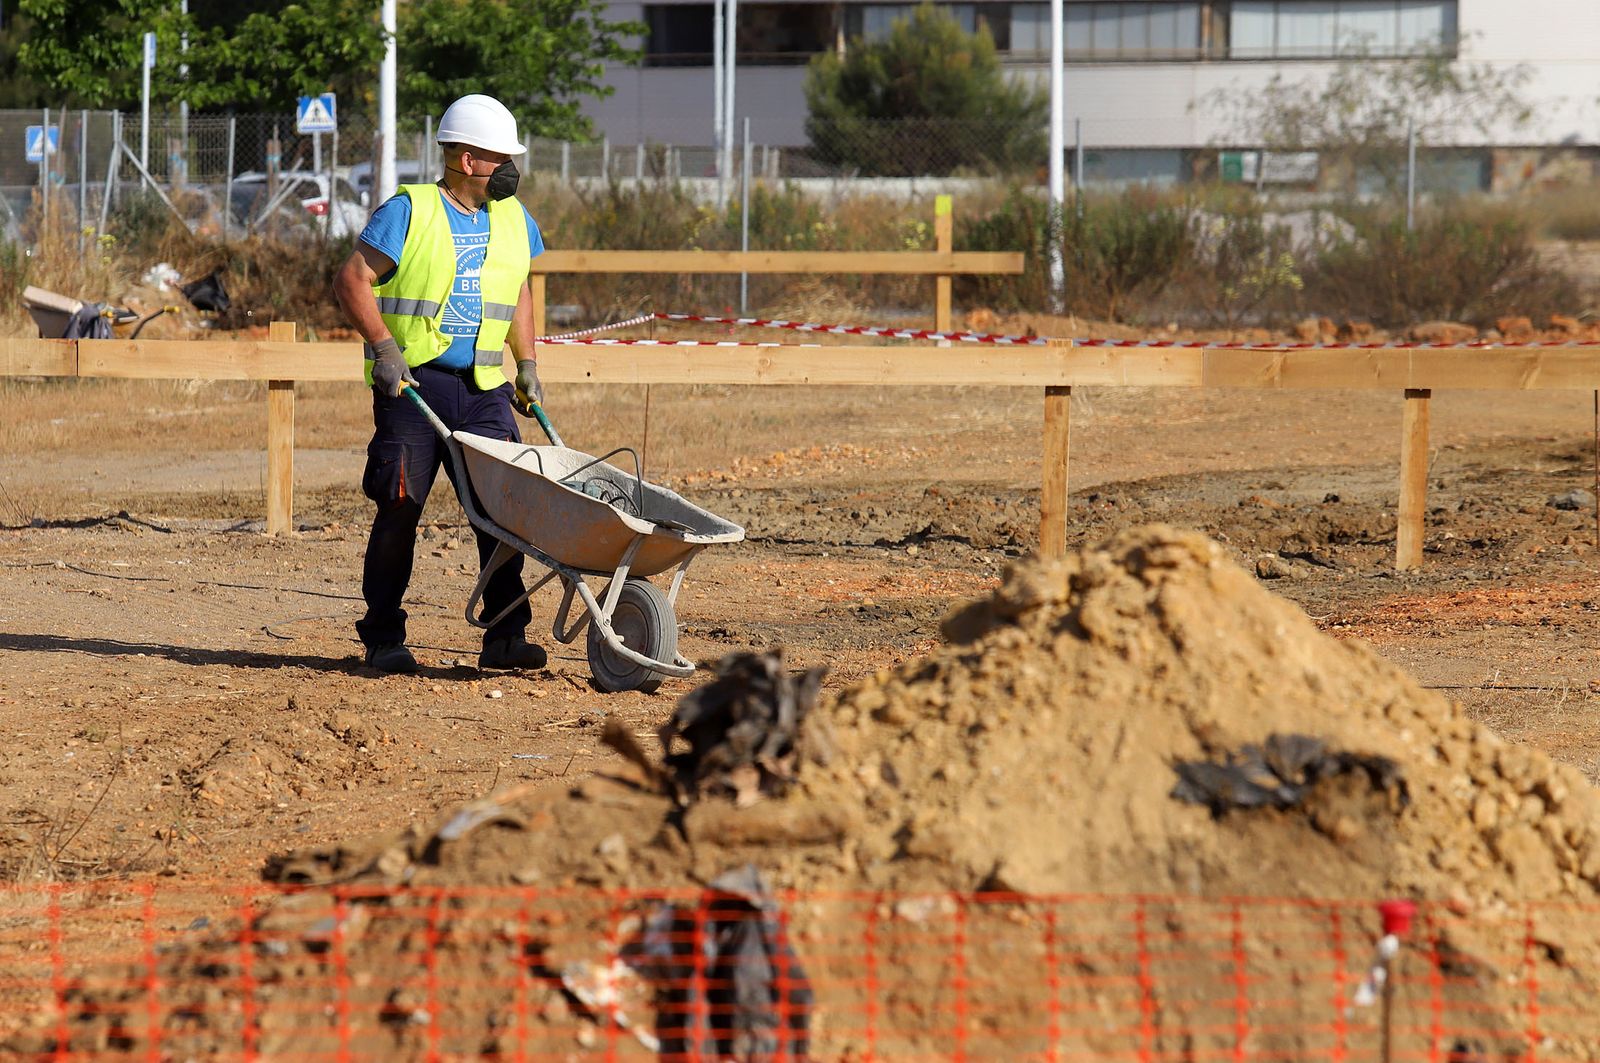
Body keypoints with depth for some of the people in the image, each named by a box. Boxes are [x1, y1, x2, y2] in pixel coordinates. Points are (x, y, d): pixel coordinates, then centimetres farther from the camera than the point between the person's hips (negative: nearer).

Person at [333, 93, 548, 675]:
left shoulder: (514, 222, 14)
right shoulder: (408, 212, -5)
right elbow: (351, 281, -7)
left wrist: (527, 364, 18)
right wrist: (383, 346, -17)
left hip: (483, 389, 5)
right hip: (413, 385, -4)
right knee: (399, 510, -3)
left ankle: (506, 636, -4)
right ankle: (384, 639, 6)